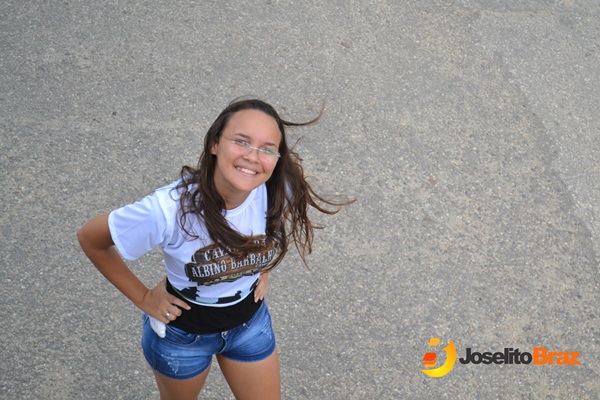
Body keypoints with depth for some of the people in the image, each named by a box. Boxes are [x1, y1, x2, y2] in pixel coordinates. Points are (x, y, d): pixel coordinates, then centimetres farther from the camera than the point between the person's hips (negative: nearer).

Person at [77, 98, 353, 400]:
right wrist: (142, 297, -15)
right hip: (181, 329, -3)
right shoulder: (168, 210, -36)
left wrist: (263, 271, 1)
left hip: (250, 319, 3)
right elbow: (90, 239, -20)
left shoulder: (279, 191, -25)